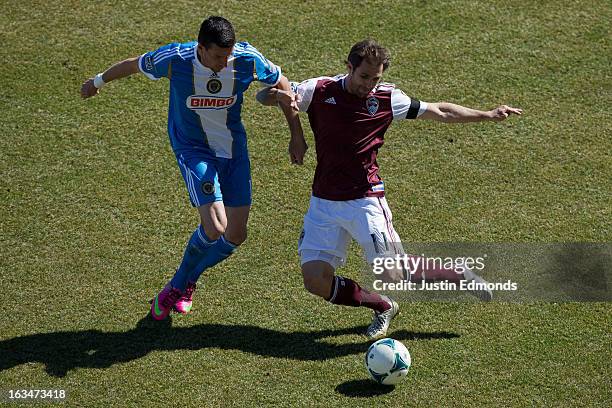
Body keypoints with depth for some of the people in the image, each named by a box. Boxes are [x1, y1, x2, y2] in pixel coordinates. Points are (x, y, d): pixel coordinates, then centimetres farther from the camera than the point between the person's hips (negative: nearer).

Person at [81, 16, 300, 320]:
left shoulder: (247, 59, -19)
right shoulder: (174, 59, -24)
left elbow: (280, 83, 0)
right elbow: (134, 65, -3)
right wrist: (98, 81, 14)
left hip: (234, 150, 4)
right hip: (193, 149, -4)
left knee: (236, 234, 3)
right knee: (214, 228, -21)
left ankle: (182, 283, 27)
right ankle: (182, 282, 9)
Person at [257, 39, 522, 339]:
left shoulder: (387, 99, -3)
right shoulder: (320, 90, -3)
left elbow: (439, 112, 7)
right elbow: (263, 96, 2)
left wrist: (488, 115, 4)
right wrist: (280, 96, -22)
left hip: (365, 199, -2)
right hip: (323, 202, 2)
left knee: (395, 276, -10)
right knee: (315, 281, -7)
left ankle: (460, 274, 20)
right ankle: (384, 307, 17)